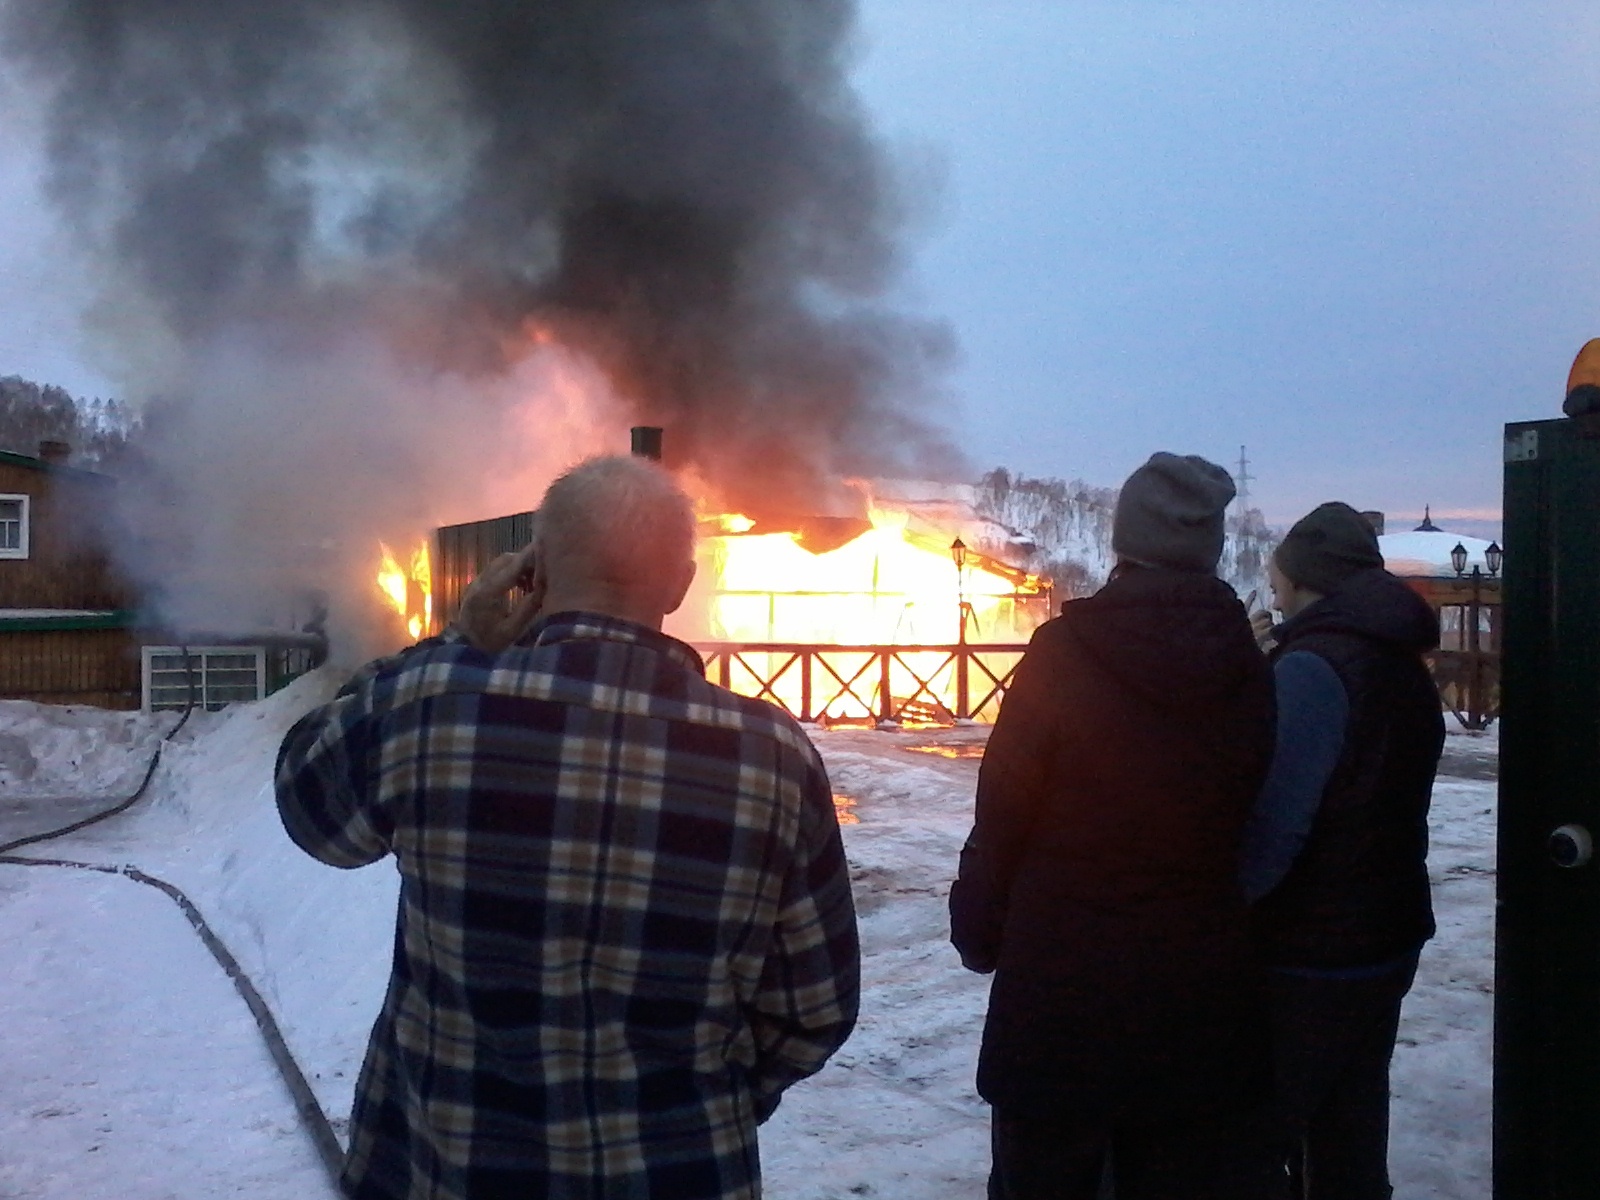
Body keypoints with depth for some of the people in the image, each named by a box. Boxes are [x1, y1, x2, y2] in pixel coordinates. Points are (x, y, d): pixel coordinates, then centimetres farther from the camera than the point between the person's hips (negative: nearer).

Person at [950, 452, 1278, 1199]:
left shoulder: (1065, 654, -14)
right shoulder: (1247, 668, -3)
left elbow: (1000, 816, -10)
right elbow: (1250, 816, 4)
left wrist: (979, 933, 4)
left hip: (1060, 983, -3)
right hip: (1200, 989, 4)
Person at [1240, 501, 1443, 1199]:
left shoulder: (1312, 668, -17)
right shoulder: (1404, 667, 11)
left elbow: (1269, 830, -25)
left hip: (1307, 958, -9)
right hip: (1386, 940, 9)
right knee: (1348, 1139, 17)